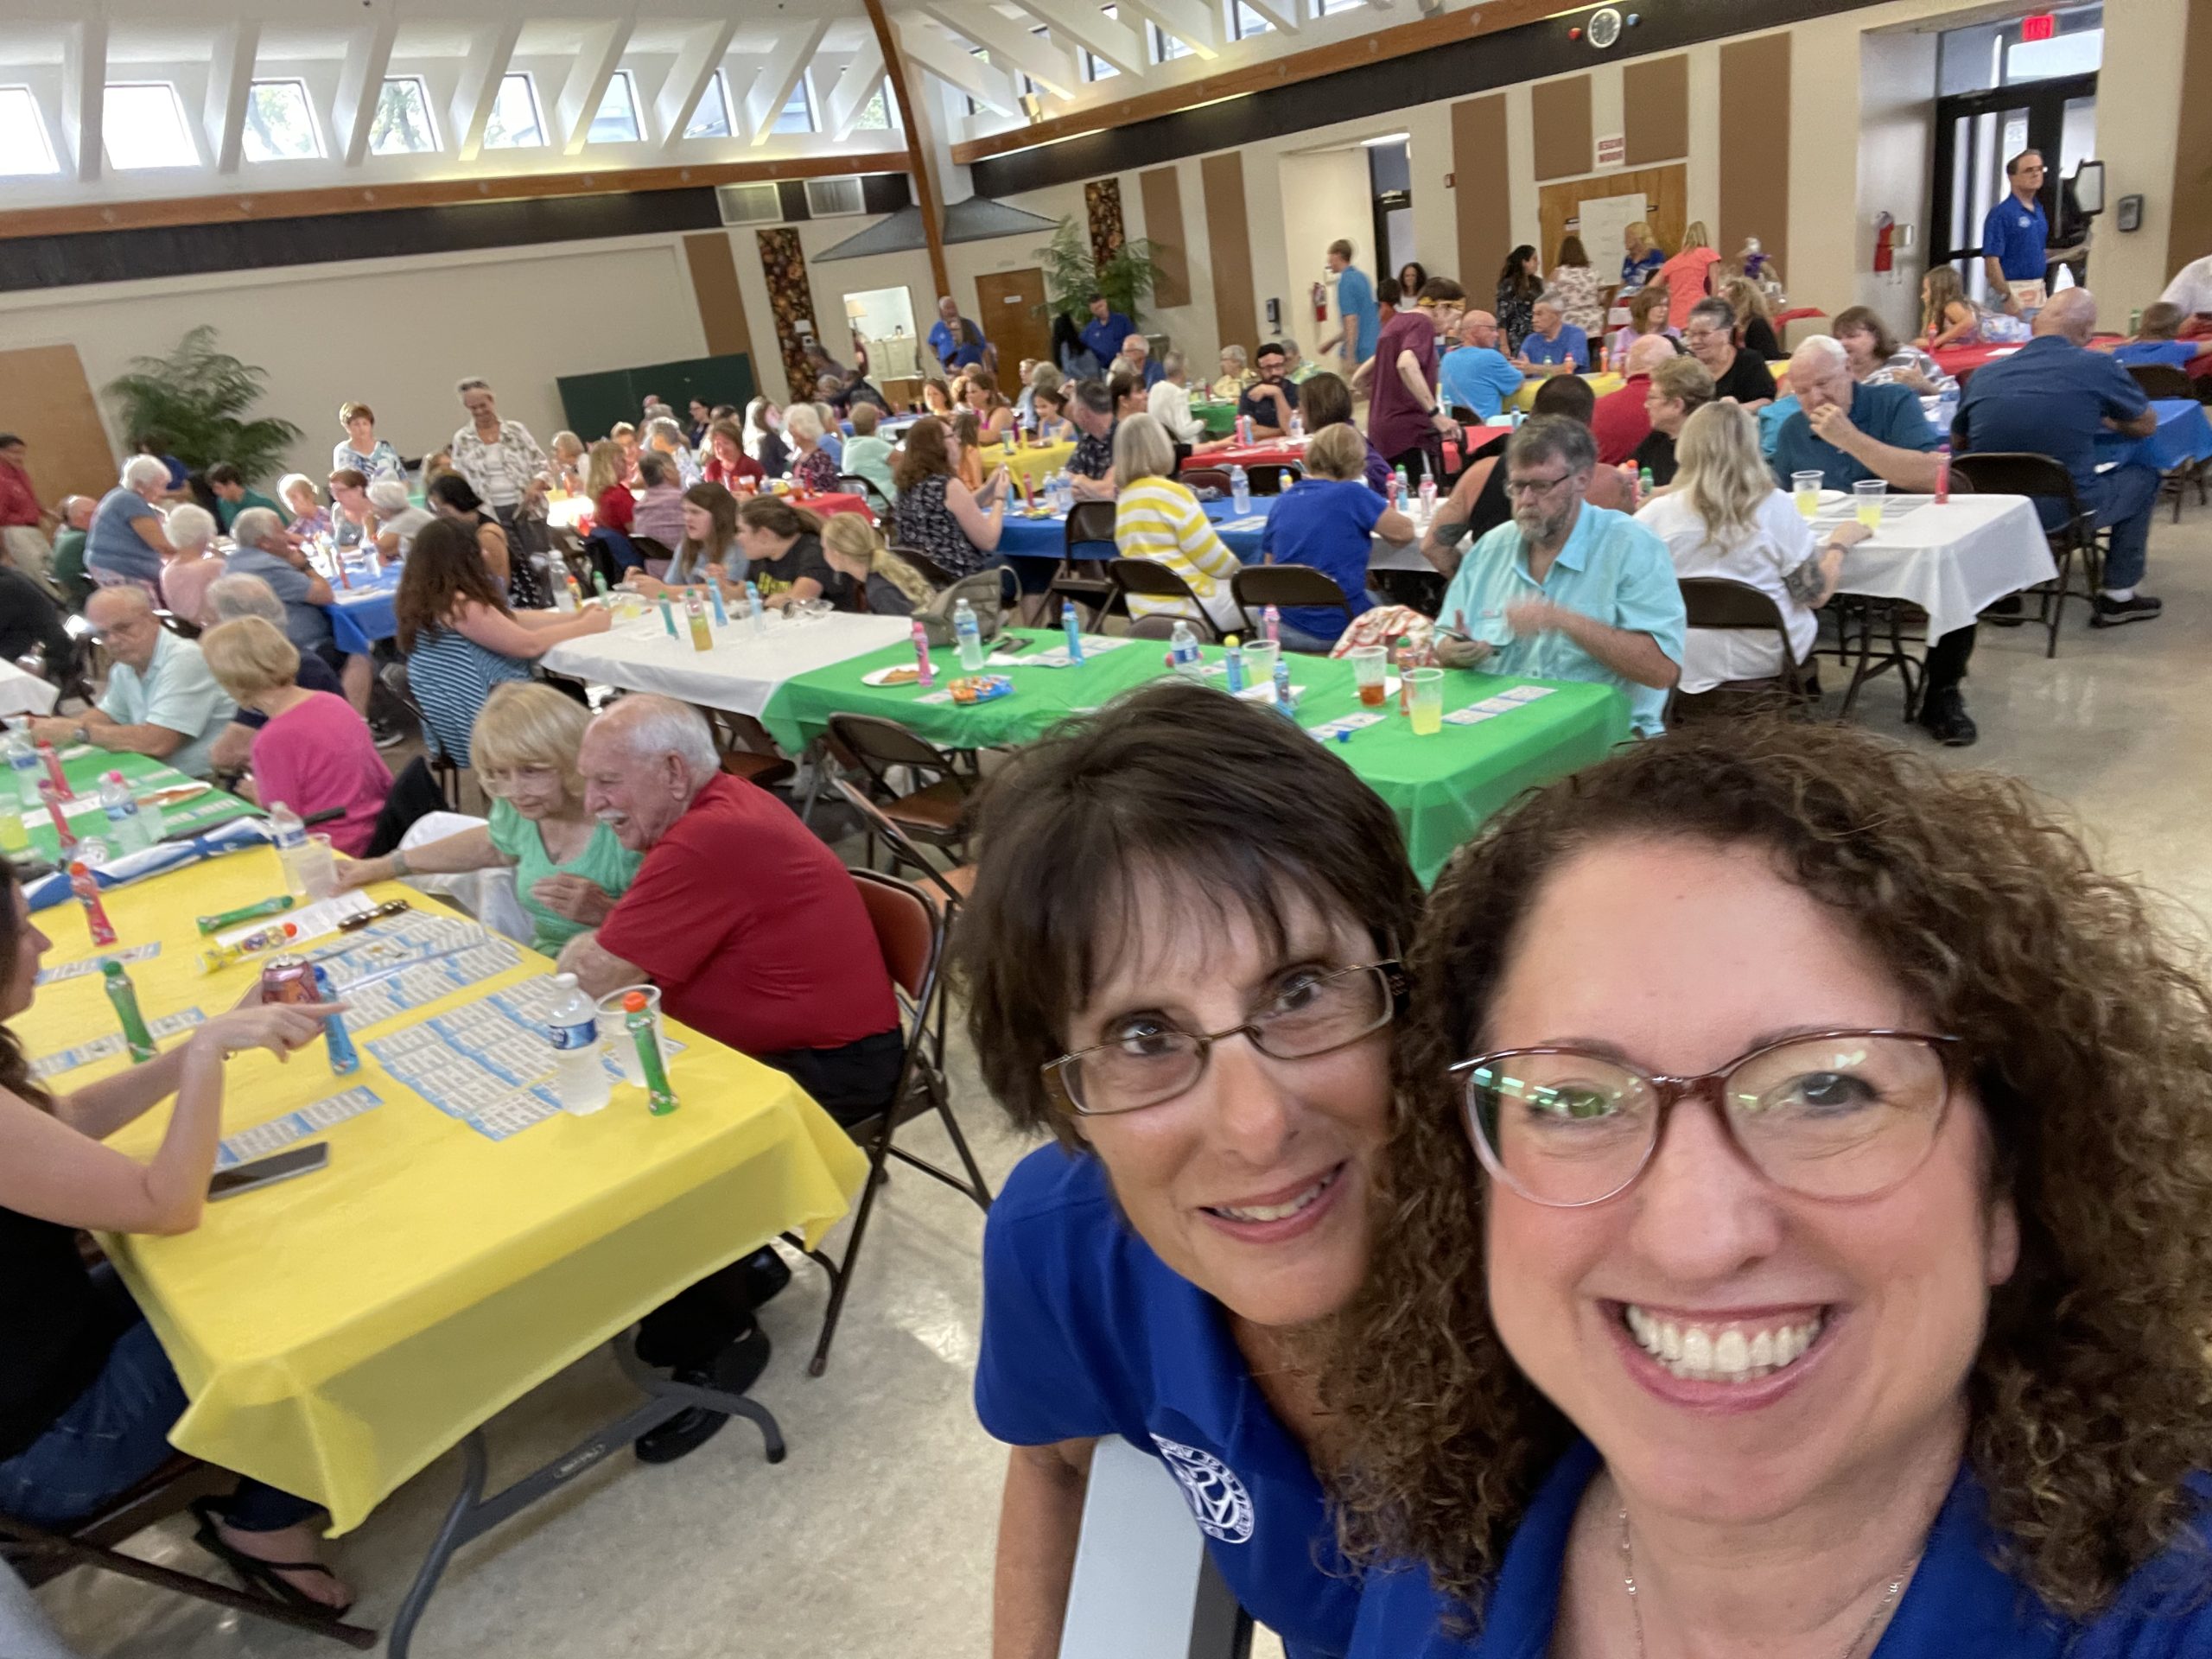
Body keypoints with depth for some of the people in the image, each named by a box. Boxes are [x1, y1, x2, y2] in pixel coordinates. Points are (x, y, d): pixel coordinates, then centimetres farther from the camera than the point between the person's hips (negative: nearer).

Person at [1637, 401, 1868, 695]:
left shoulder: (1659, 512, -15)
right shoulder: (1775, 507, -16)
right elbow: (1815, 595, -11)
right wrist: (1840, 542, 9)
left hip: (1684, 666, 2)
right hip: (1769, 661, -2)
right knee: (1805, 614, 34)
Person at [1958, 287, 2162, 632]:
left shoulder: (1984, 374, 1)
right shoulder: (2097, 367, -6)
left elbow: (1960, 442, 17)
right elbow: (2147, 425, 9)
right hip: (2066, 512, -3)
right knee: (2142, 475, 24)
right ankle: (2117, 596, 28)